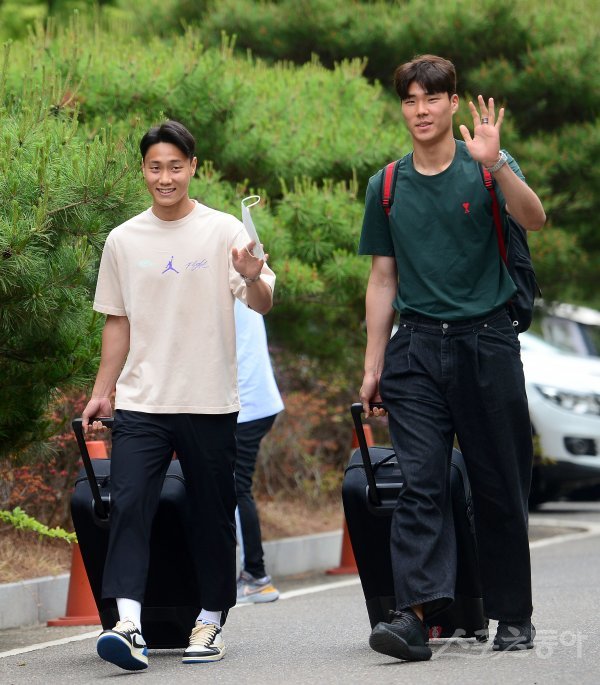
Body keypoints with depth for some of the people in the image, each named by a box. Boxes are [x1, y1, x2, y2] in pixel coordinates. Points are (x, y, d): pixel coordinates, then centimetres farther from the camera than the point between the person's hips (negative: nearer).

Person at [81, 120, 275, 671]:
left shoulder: (223, 232, -1)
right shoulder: (124, 240, 8)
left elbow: (262, 306, -8)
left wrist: (253, 279, -30)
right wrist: (102, 391, 12)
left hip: (210, 401, -1)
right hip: (140, 402, 2)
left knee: (213, 514, 6)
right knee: (128, 504, -14)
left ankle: (211, 621, 19)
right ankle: (128, 623, -22)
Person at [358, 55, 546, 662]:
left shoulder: (485, 167, 0)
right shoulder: (387, 186, 9)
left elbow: (534, 219, -18)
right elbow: (383, 278, 14)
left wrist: (494, 163, -33)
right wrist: (372, 367, 11)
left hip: (485, 341, -2)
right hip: (416, 348, 2)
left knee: (500, 487, 4)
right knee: (420, 482, -9)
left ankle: (513, 616, 15)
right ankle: (415, 612, -19)